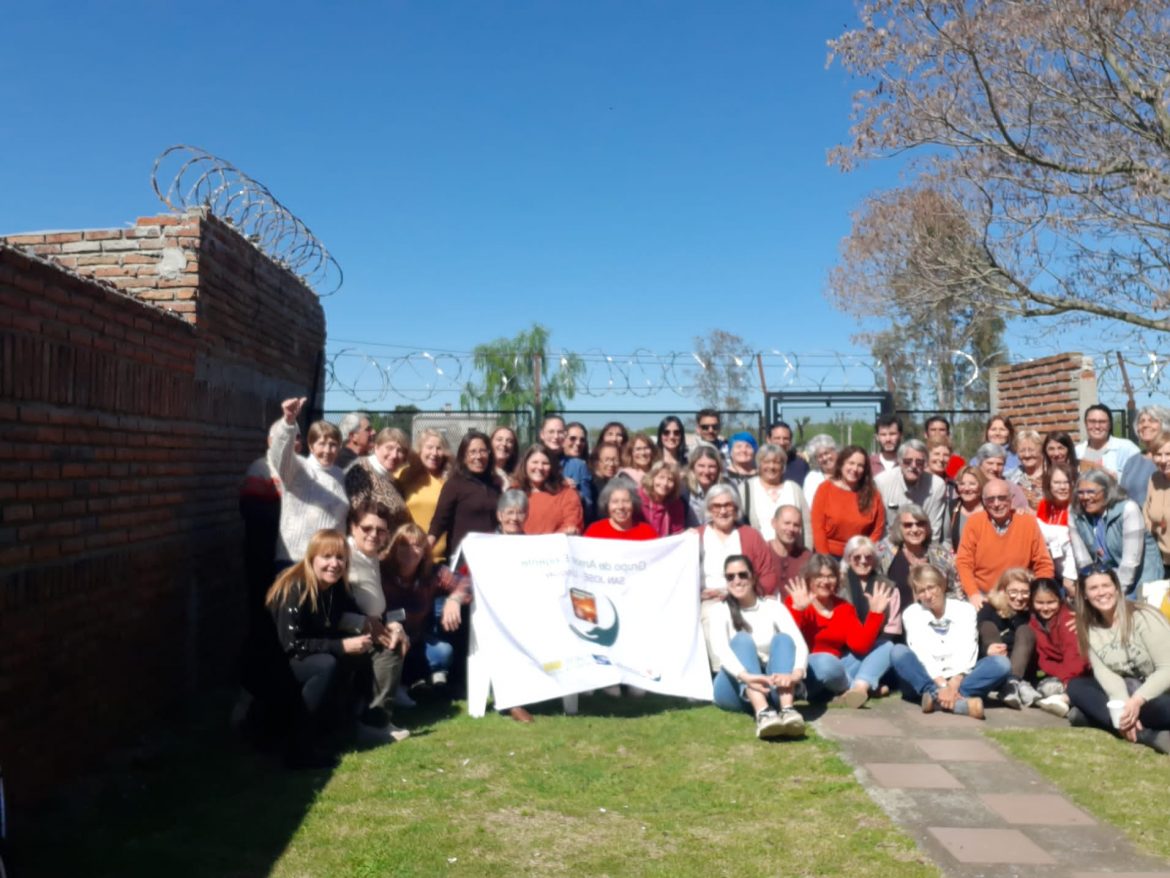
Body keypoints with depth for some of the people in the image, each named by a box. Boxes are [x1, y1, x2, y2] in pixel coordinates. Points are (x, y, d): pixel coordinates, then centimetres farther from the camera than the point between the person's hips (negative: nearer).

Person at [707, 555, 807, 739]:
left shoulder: (774, 607, 6)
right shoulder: (721, 610, 0)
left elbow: (800, 643, -11)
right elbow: (719, 648, -21)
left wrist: (796, 674, -35)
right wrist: (745, 676, -42)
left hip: (773, 686, 2)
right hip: (735, 688, -2)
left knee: (782, 638, -22)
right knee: (742, 640, -28)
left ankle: (787, 710, -47)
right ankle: (762, 713, -53)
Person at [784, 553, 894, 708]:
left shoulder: (844, 607, 10)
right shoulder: (794, 602, -5)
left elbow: (860, 646, -5)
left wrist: (875, 613, -12)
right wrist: (798, 609, -32)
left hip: (838, 669, 6)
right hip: (806, 672, -6)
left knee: (885, 646, -2)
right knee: (825, 661, -40)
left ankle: (858, 688, -29)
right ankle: (869, 686, -11)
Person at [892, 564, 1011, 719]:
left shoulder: (965, 610, 4)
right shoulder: (911, 614, 2)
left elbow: (966, 651, -9)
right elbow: (921, 654, -11)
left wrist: (953, 684, -26)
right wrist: (942, 685, -27)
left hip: (959, 679, 1)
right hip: (927, 679, -1)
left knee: (1001, 663, -22)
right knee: (898, 652, -27)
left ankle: (935, 697, -40)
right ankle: (959, 702, -44)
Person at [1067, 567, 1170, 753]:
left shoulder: (1143, 617, -12)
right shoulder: (1090, 629, 4)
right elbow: (1104, 673, -10)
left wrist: (1137, 701, -29)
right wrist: (1123, 706, -29)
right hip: (1125, 693, 6)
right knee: (1076, 686, -20)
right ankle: (1145, 734, -31)